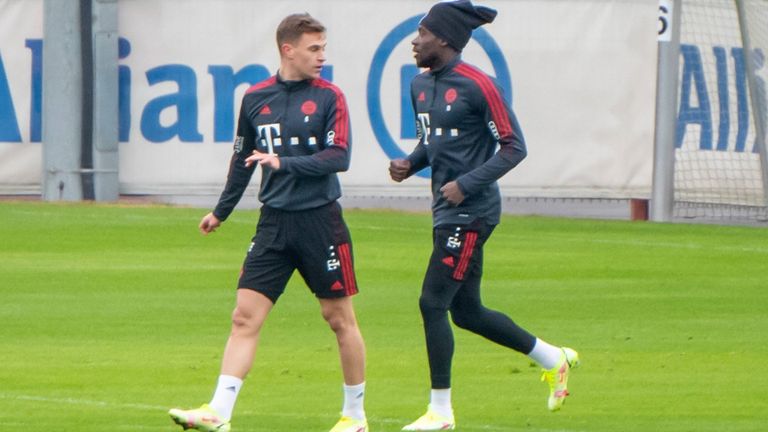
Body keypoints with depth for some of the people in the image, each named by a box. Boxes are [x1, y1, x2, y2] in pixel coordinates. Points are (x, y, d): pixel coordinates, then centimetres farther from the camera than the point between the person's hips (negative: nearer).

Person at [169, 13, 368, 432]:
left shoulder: (329, 97, -3)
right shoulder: (255, 98, 7)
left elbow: (338, 157, -12)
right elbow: (243, 159, 20)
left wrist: (284, 163, -20)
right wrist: (221, 211, 26)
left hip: (320, 221, -3)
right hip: (274, 224, 3)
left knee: (340, 319, 5)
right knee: (245, 317, -6)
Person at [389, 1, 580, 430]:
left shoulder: (477, 85, -14)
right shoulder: (421, 85, 11)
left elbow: (514, 146, -14)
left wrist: (467, 184, -22)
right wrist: (409, 164, 3)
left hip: (471, 211, -9)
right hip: (447, 213, 9)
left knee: (433, 302, -9)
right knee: (467, 311, 13)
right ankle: (554, 358, 30)